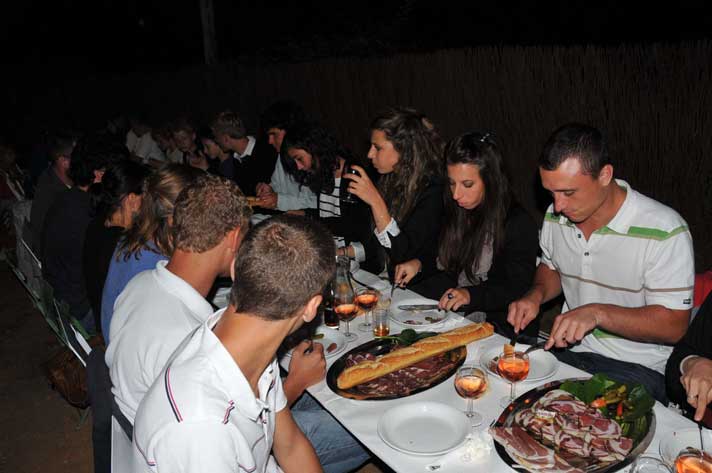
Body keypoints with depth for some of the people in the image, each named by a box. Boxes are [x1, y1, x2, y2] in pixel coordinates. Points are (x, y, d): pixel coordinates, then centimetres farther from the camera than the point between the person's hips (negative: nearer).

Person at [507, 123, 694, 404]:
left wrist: (597, 313, -28)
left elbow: (673, 325, -16)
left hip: (638, 367, -5)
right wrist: (536, 295, -4)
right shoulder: (556, 216, 0)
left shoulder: (664, 231, -19)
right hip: (569, 349, 5)